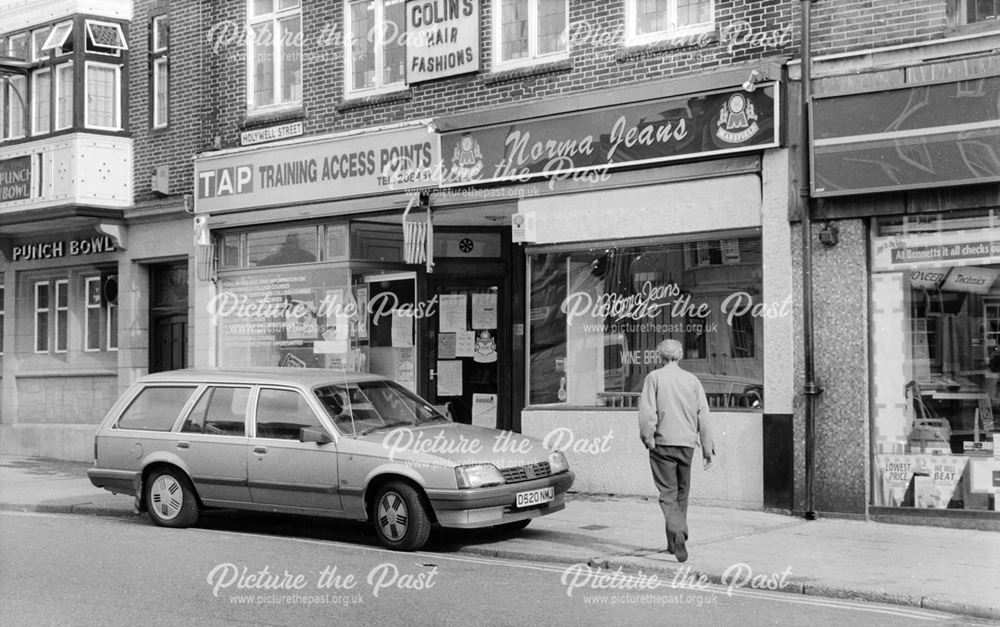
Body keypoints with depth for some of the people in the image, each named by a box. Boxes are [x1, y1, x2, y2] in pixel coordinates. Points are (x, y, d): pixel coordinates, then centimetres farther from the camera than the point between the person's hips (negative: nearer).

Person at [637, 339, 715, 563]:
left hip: (663, 443, -3)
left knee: (668, 494, -3)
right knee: (682, 492, 15)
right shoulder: (692, 380, 7)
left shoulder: (654, 378, -3)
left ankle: (679, 534, -25)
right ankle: (674, 542, 23)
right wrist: (707, 447, 9)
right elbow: (703, 416, 6)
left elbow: (647, 412, -12)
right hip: (687, 443, 3)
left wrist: (647, 438, -4)